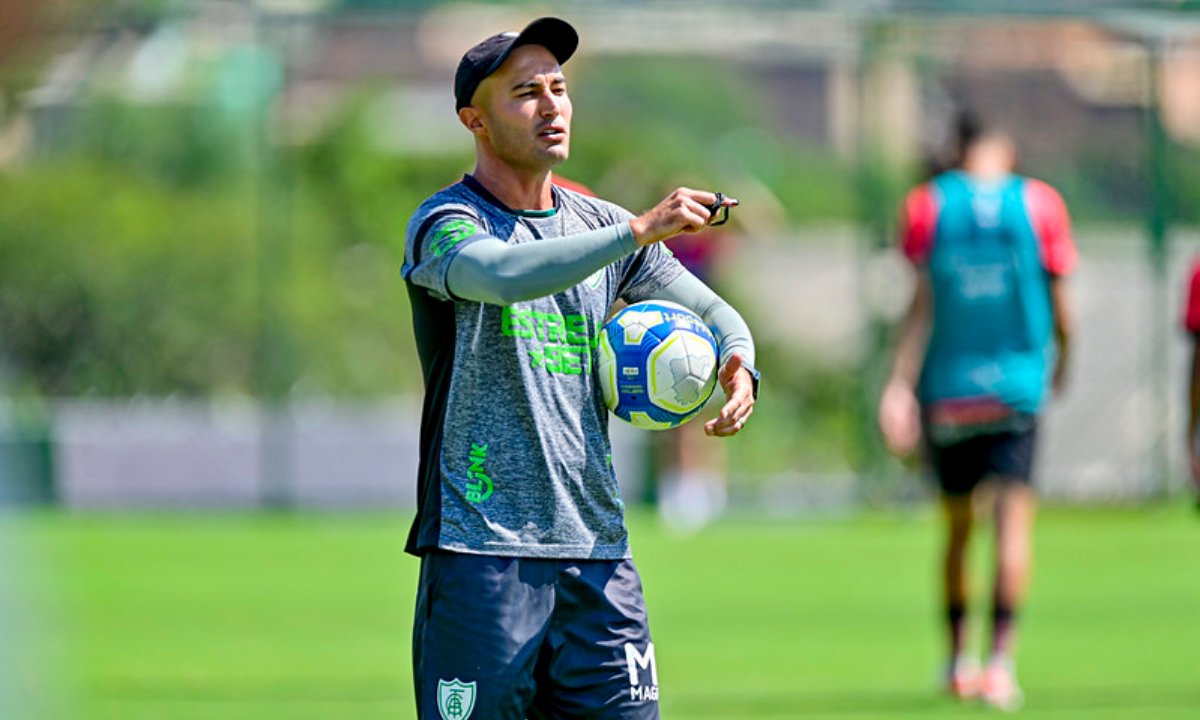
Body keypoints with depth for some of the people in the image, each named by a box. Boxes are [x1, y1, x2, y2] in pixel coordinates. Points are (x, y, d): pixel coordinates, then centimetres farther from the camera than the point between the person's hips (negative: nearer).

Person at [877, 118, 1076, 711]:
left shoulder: (929, 205, 0)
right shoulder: (1039, 205, -1)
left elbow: (922, 301, -6)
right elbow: (1059, 306, 3)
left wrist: (900, 383, -7)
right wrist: (1061, 362, 22)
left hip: (946, 389, 2)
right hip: (1017, 387, -2)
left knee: (957, 527, 14)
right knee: (1013, 516, -6)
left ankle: (956, 659, 24)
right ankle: (1000, 657, -21)